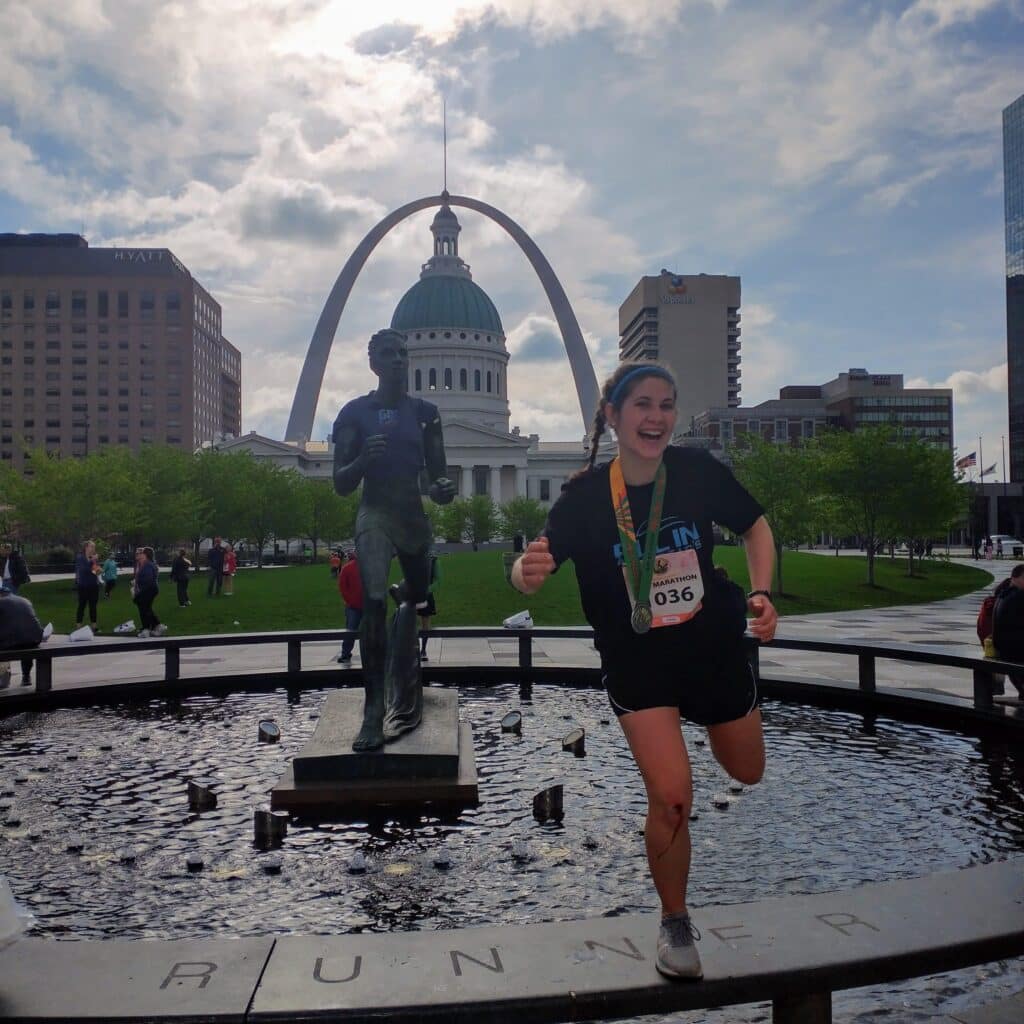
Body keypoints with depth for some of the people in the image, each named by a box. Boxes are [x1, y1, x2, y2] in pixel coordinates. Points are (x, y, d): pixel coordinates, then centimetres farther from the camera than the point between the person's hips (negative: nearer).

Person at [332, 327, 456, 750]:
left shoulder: (424, 412, 7)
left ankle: (402, 687, 43)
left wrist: (443, 489, -15)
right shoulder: (355, 412, -1)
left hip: (414, 515, 4)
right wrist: (363, 459, -22)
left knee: (415, 599, 17)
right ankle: (374, 710, -22)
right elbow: (341, 484, -1)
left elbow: (437, 474, 9)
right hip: (374, 514, -4)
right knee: (375, 601, -23)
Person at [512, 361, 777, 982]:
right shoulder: (586, 496, -19)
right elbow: (530, 572, -23)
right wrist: (529, 573, -46)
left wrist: (762, 593, -12)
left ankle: (708, 716, 57)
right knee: (671, 796, -15)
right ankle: (676, 925, 14)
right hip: (638, 663, -2)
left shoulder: (699, 470, -15)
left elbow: (755, 527, 2)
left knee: (747, 773, 20)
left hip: (715, 646, 3)